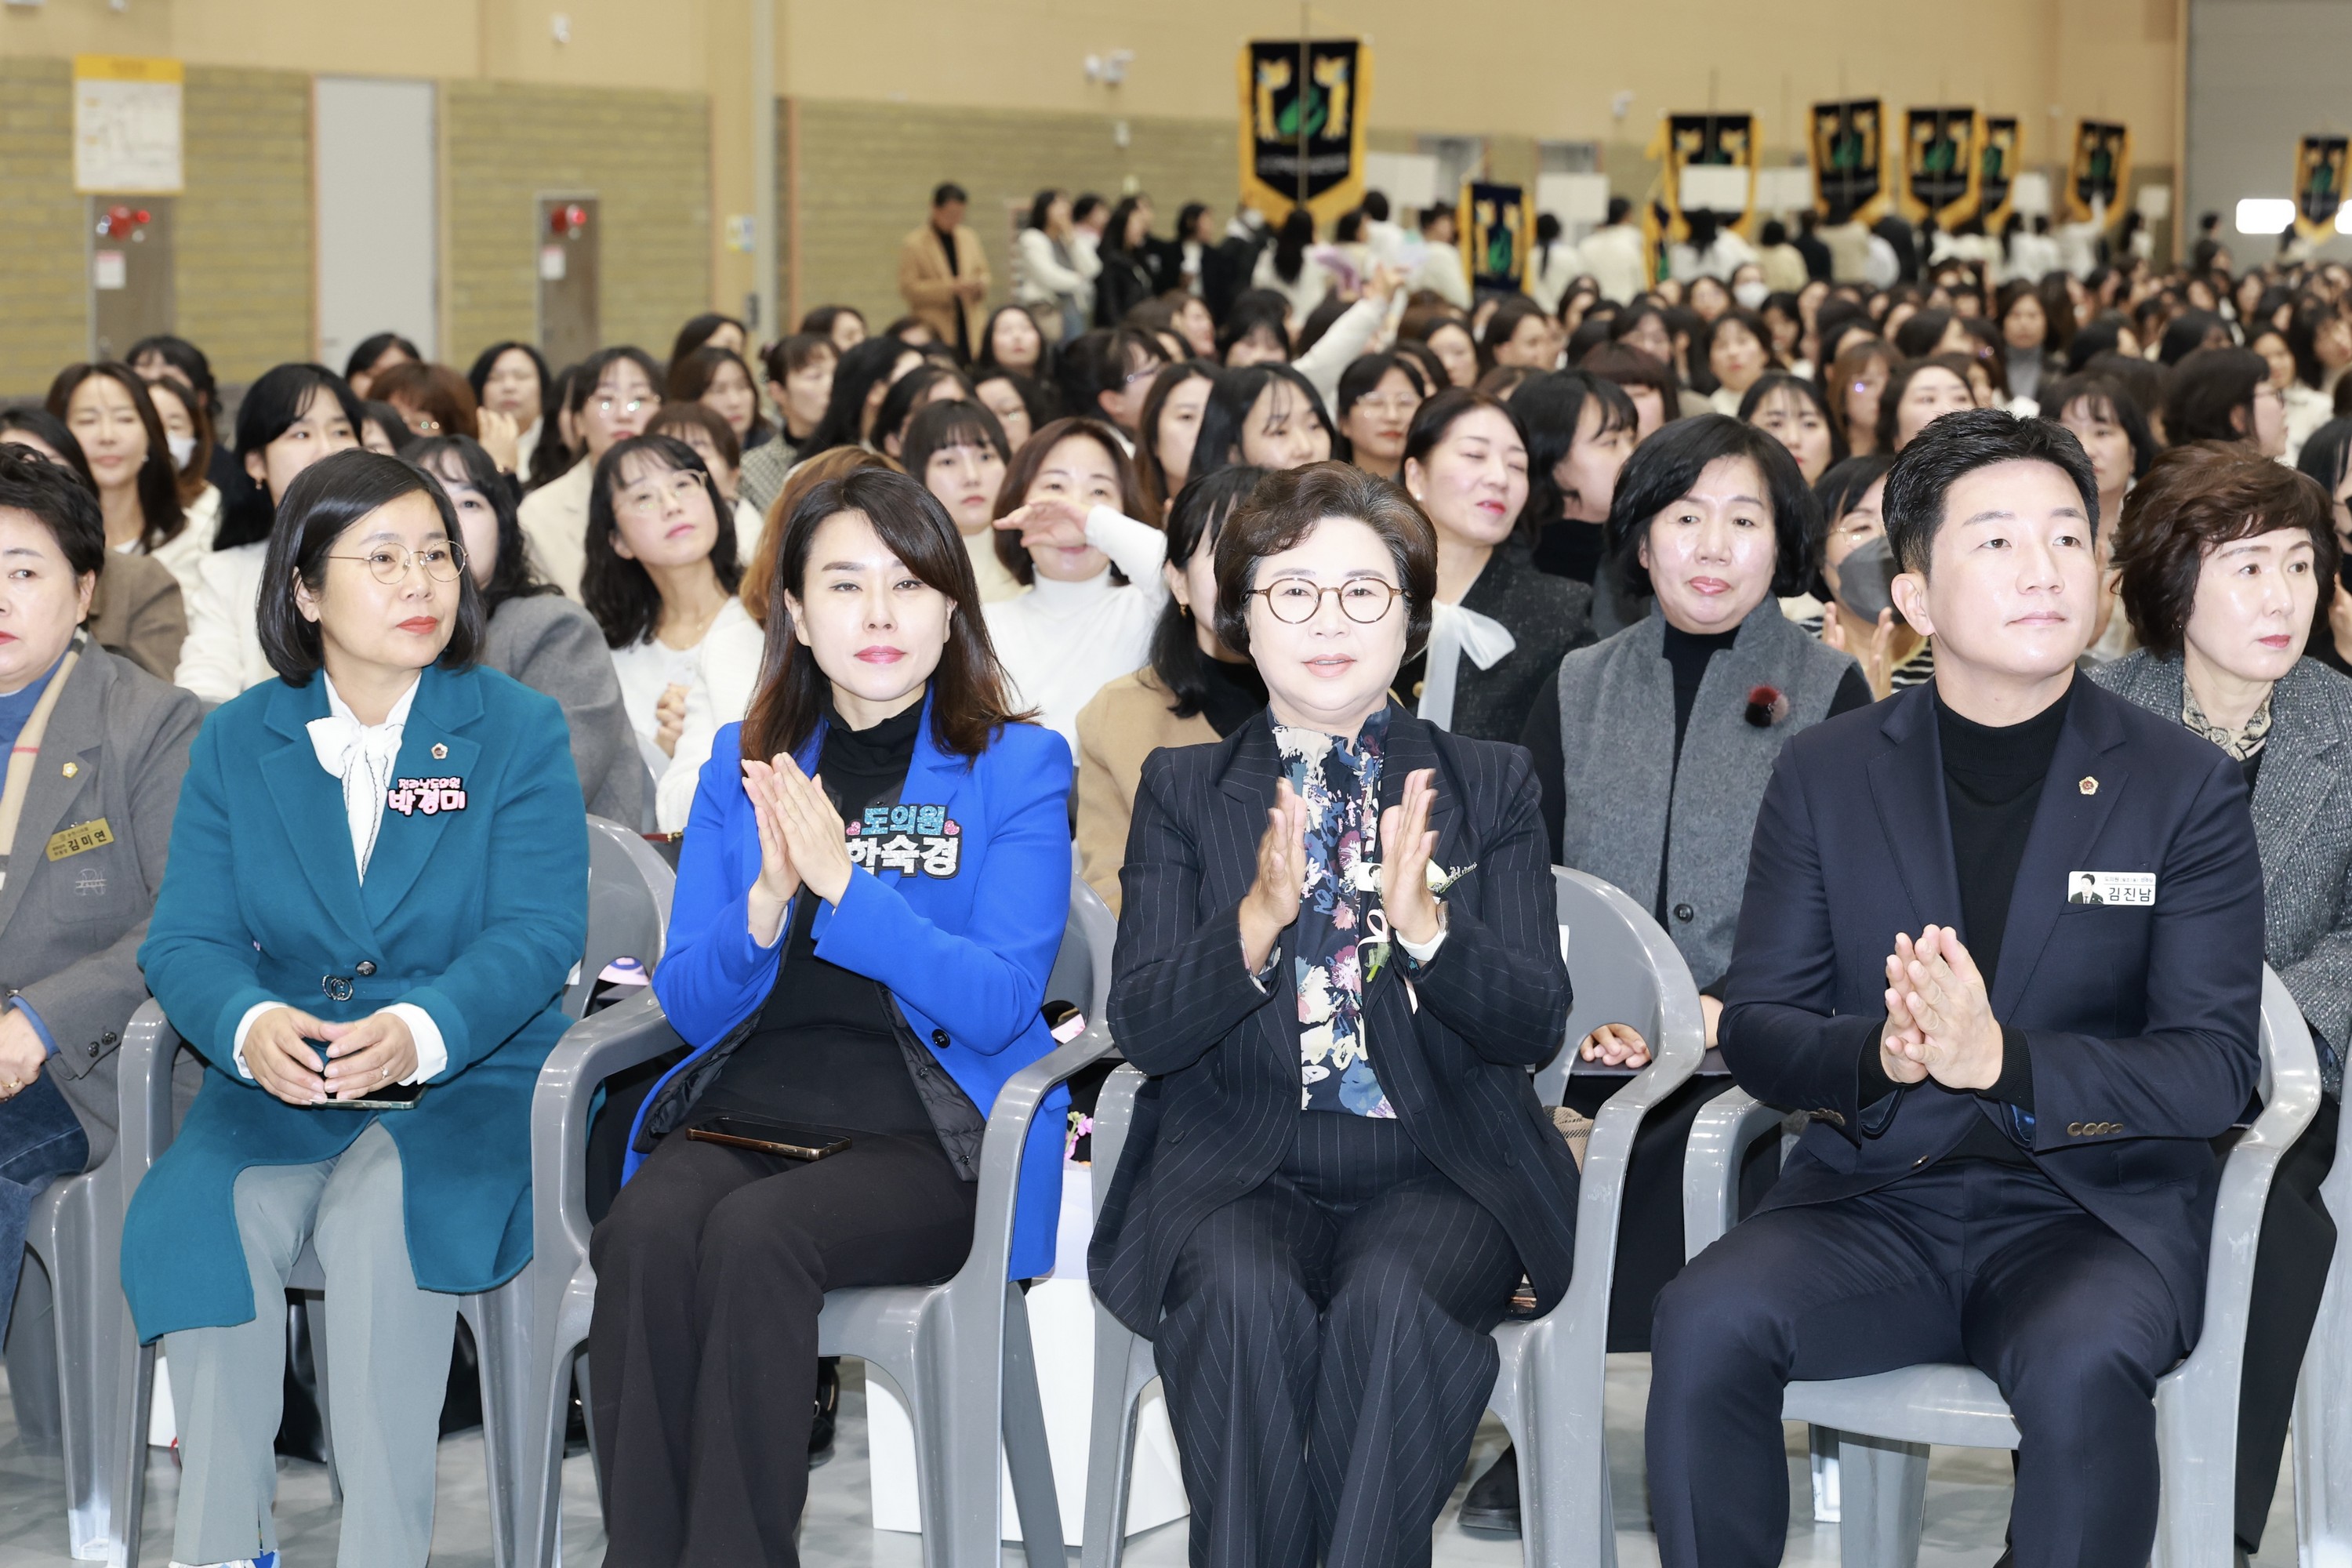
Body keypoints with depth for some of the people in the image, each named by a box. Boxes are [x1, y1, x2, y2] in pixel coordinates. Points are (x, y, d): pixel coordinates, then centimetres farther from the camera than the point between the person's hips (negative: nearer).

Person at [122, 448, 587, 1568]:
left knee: (385, 1206, -33)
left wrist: (418, 1033, -28)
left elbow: (538, 932, -8)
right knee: (203, 1212, -28)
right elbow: (186, 937, 1)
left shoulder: (518, 731, 3)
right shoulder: (236, 742, 10)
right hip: (279, 1078, 2)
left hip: (469, 1075, -2)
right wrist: (249, 1025, -24)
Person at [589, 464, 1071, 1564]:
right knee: (644, 1230, -30)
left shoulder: (1018, 767, 6)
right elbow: (689, 1007, 11)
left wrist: (843, 885, -16)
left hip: (930, 1136, -3)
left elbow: (1000, 1004, -6)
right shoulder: (744, 763, 16)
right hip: (747, 1102, 3)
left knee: (753, 1232, -33)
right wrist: (767, 904, -9)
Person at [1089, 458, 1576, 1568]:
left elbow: (1535, 1027, 2)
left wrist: (1423, 923, -17)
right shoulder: (1182, 790, 13)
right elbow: (1142, 1030, 1)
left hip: (1438, 1172, 0)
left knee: (1393, 1302, -33)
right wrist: (1259, 920, -18)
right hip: (1237, 1171, 0)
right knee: (1245, 1299, -33)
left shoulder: (1488, 787, 13)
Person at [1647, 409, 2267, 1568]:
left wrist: (2002, 1062, -23)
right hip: (1874, 1199, 2)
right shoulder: (1825, 776, 7)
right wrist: (1878, 1056, -19)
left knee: (2081, 1366, -35)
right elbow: (1754, 1025, 5)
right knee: (1706, 1322, -27)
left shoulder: (2184, 786, 1)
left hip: (2094, 1206, -2)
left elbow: (2216, 1068, -6)